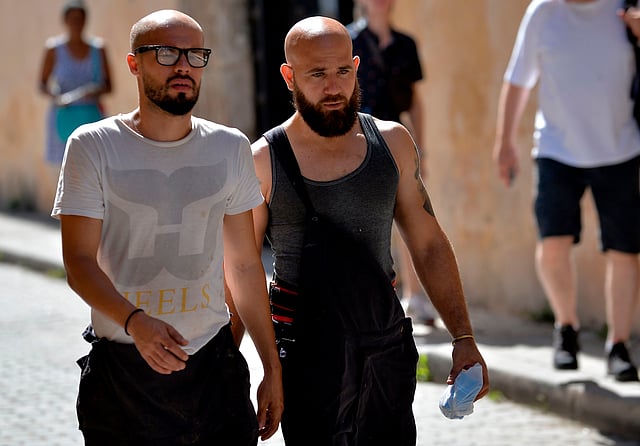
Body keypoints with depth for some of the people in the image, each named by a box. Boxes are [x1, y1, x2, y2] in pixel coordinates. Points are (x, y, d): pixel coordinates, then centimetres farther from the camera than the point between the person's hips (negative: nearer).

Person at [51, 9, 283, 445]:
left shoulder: (230, 148, 7)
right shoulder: (94, 146, -4)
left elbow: (245, 265, 12)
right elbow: (79, 263, -9)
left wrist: (272, 367, 10)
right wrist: (135, 322, -27)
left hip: (214, 365, 3)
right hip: (121, 371, -2)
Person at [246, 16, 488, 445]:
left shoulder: (392, 143, 4)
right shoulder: (263, 164, -6)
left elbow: (429, 245, 10)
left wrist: (464, 338, 6)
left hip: (388, 344, 3)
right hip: (307, 355, -3)